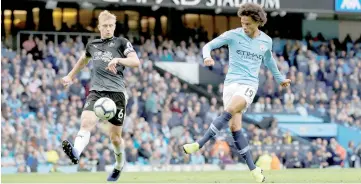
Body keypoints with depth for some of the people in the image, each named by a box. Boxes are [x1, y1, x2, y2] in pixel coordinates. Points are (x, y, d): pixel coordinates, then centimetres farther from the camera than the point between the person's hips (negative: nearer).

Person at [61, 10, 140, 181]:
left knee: (115, 136, 3)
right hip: (96, 90, 2)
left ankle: (119, 166, 29)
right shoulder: (92, 45, 18)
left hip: (116, 92, -2)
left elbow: (136, 61, -7)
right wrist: (71, 76, 47)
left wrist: (118, 60, -24)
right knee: (86, 122, -27)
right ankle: (76, 152, -51)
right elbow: (84, 59, 41)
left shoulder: (121, 42, 7)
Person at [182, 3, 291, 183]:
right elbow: (208, 46, -3)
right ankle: (253, 169, 0)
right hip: (231, 82, 1)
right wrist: (207, 57, -26)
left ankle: (199, 144, -29)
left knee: (229, 111, -29)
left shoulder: (266, 41, 6)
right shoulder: (233, 35, -1)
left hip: (249, 84, -1)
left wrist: (280, 78, 38)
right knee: (234, 126, -7)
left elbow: (268, 59, 26)